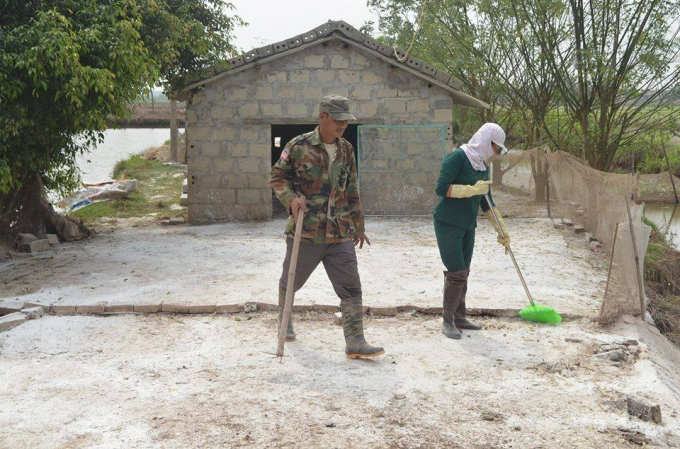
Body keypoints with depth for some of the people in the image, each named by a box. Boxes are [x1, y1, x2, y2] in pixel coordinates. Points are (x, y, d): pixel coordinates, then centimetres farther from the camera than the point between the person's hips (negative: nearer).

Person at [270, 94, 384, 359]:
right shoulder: (299, 146, -5)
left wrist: (358, 225, 21)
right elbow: (277, 177, 2)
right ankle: (284, 319, 42)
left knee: (351, 288, -6)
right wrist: (291, 198, -18)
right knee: (291, 282, 15)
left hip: (340, 234, 3)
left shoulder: (347, 150, 9)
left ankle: (355, 342, -5)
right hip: (305, 231, -3)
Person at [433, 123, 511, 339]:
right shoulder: (457, 157, -13)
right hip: (448, 223, -8)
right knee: (456, 273, -9)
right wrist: (472, 189, -23)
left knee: (462, 273, 12)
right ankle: (447, 322, 2)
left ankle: (459, 318, 22)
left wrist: (501, 228, 19)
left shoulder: (483, 165, 12)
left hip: (468, 226, 8)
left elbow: (486, 201, 19)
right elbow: (441, 188, -21)